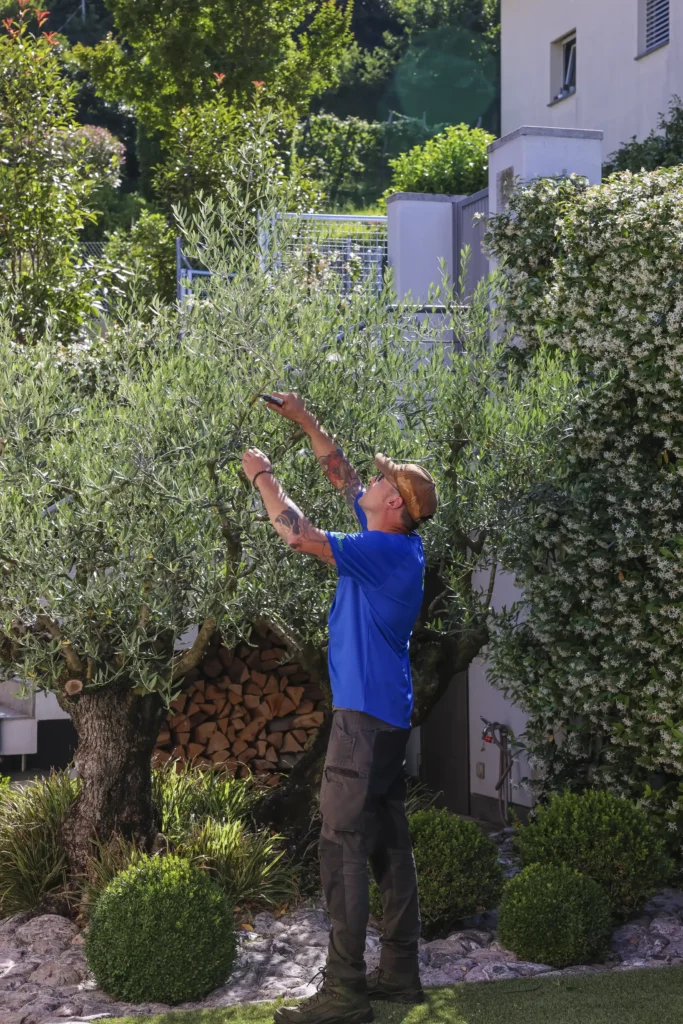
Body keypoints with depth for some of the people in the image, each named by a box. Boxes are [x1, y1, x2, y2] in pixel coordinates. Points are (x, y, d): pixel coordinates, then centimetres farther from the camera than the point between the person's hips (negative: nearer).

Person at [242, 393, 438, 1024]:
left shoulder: (386, 550, -16)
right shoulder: (399, 543, 11)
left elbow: (299, 535, -20)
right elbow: (344, 476, 22)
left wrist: (264, 476, -6)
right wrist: (306, 422, 20)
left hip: (366, 713, -10)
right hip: (388, 711, 10)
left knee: (343, 843, -10)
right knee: (388, 841, 13)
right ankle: (400, 971, 19)